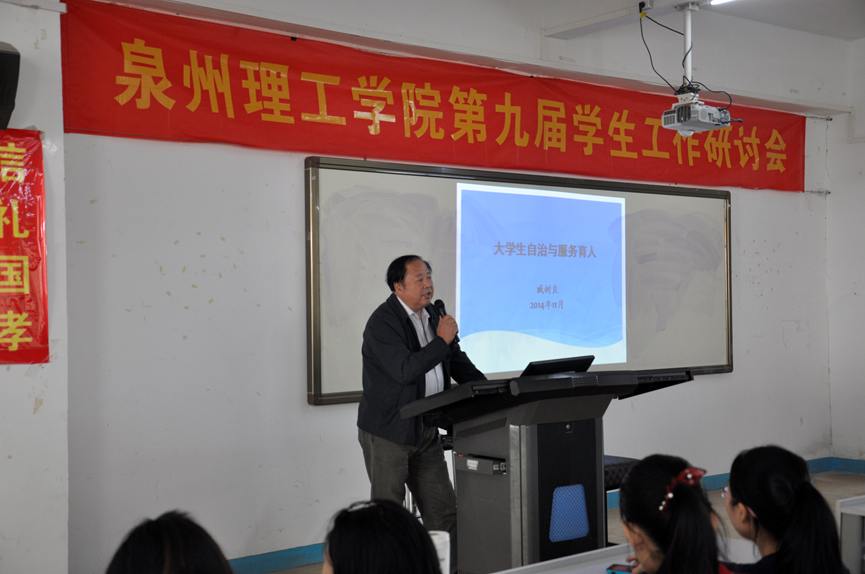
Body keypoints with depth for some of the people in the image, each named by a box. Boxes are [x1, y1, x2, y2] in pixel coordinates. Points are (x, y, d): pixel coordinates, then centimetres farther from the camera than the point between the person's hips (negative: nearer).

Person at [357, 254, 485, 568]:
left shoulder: (432, 315, 10)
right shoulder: (383, 322, -15)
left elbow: (457, 360, 17)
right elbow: (405, 370, -27)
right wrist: (441, 340, -21)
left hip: (425, 432, 7)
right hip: (388, 432, -7)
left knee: (444, 512, 8)